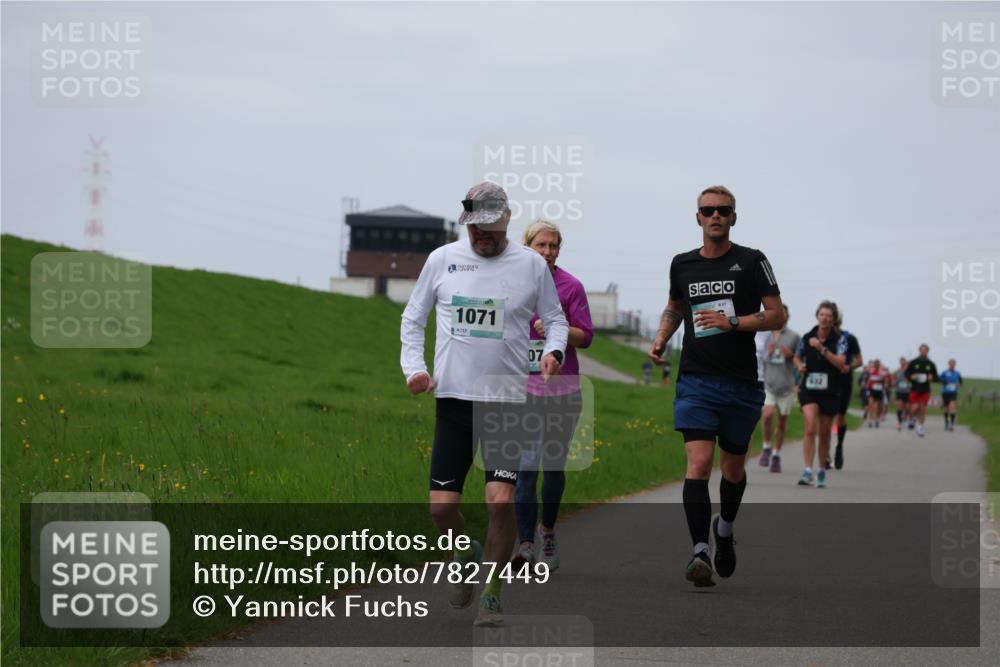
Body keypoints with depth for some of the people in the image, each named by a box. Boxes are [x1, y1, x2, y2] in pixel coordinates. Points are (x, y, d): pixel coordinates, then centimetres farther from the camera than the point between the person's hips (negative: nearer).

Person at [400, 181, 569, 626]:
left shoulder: (531, 265, 3)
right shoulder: (442, 260, 6)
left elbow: (556, 319, 14)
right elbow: (412, 318, 15)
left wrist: (553, 349, -7)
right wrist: (413, 366, 1)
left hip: (508, 403, -1)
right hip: (453, 398, 1)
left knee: (501, 502, -13)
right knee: (441, 506, -3)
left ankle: (492, 595, 5)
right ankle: (466, 557, 30)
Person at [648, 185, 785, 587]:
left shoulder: (752, 262, -1)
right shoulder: (682, 265, 9)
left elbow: (777, 315, -3)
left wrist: (733, 322, -16)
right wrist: (661, 339, 9)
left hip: (741, 384, -1)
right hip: (695, 381, 1)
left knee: (733, 468, 12)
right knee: (698, 463, -16)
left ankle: (724, 528, 40)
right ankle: (700, 551, -21)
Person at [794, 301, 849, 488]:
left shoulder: (840, 339, -5)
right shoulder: (806, 338, 2)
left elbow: (841, 363, -17)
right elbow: (797, 357, 19)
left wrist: (822, 349, -25)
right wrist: (800, 366, -3)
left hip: (830, 392, 0)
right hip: (809, 389, 0)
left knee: (824, 433, 10)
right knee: (810, 428, -17)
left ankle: (822, 471, 26)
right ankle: (808, 471, -20)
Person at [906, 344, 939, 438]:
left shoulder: (931, 364, 4)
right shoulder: (913, 363, 1)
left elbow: (936, 378, 9)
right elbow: (906, 374, 6)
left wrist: (932, 378, -14)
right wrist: (911, 377, -16)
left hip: (925, 390, 1)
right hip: (914, 389, -1)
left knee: (923, 409, -1)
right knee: (914, 409, -12)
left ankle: (920, 427, 12)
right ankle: (914, 418, 23)